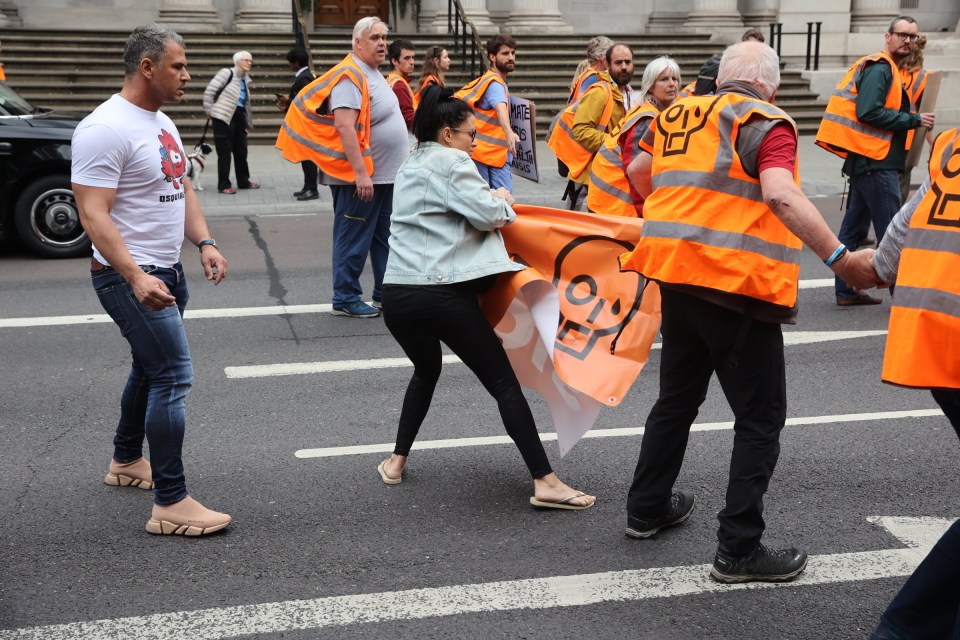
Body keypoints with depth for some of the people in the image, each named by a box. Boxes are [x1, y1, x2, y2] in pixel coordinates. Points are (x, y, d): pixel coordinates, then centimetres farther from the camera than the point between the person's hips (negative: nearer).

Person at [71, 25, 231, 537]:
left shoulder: (161, 122, 10)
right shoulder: (106, 128, -20)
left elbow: (181, 188, 18)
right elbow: (93, 214, -24)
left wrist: (205, 242, 2)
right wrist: (136, 278, -34)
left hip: (166, 272, 10)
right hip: (130, 277, -10)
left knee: (150, 368, 22)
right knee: (173, 377, -12)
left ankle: (126, 462, 41)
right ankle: (170, 505, -6)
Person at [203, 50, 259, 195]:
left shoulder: (245, 79, 13)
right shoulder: (226, 73, -11)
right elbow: (209, 91, -13)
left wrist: (247, 121, 17)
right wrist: (210, 111, -10)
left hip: (239, 117, 8)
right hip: (224, 117, -8)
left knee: (241, 151, 14)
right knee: (225, 152, -2)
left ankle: (243, 181, 27)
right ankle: (223, 185, 5)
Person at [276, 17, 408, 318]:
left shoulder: (373, 74, 15)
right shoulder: (349, 77, -17)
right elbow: (344, 126, -25)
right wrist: (360, 173, -29)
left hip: (383, 175, 10)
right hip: (359, 177, -10)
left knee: (384, 237, 16)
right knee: (354, 240, -2)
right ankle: (345, 299, 6)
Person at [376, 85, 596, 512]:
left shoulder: (410, 166, 21)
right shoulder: (450, 161, -4)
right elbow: (490, 214, -10)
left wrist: (490, 203, 16)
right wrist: (502, 200, 12)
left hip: (396, 296, 8)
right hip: (443, 295, -8)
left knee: (426, 371, 32)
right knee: (504, 383, -2)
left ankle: (396, 462, 32)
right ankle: (545, 483, -5)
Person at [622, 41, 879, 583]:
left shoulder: (678, 115, 14)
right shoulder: (766, 124, -6)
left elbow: (638, 172, 31)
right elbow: (781, 196, -23)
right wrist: (840, 258, -24)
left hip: (677, 273, 7)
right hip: (737, 283, -7)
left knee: (677, 397, 23)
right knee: (760, 418, 2)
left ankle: (647, 509, 34)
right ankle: (739, 550, 3)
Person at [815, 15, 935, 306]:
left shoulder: (887, 69, 21)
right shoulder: (880, 68, -10)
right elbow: (868, 112, -22)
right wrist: (914, 120, -17)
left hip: (868, 161, 10)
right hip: (876, 162, -10)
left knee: (854, 227, 11)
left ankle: (846, 290, 16)